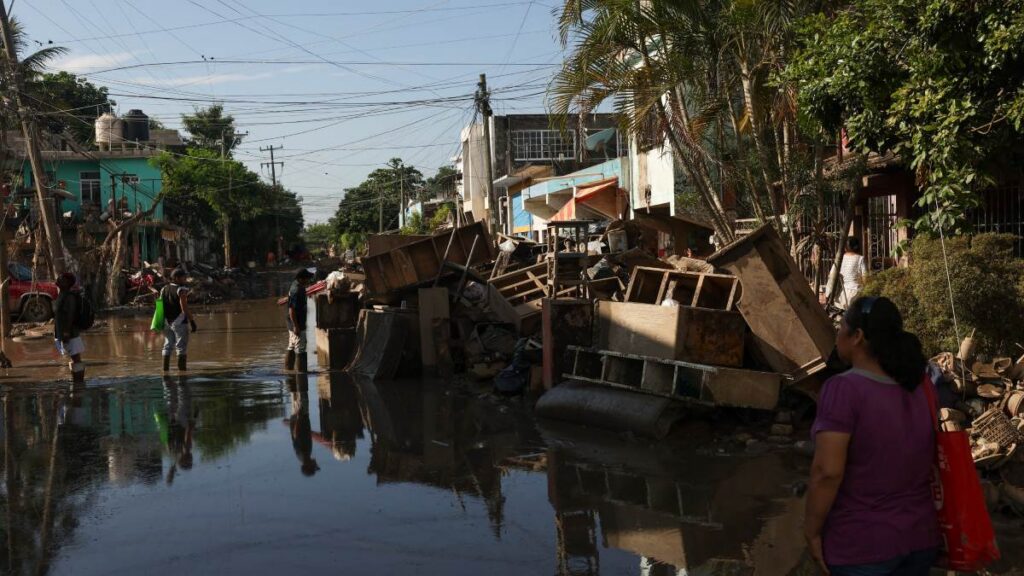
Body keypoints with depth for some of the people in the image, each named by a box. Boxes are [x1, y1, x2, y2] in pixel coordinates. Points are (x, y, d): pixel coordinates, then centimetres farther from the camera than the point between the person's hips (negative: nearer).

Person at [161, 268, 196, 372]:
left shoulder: (164, 289, 10)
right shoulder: (181, 290, -13)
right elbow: (184, 308, -18)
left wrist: (161, 323, 15)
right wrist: (192, 321, -13)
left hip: (167, 322, 7)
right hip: (179, 322, -7)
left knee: (167, 346, 13)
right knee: (181, 347, -1)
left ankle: (165, 369, 14)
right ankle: (182, 369, -3)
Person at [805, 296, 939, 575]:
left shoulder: (844, 389, -19)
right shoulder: (922, 386, 0)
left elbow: (827, 471, -23)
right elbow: (936, 459, 10)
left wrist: (812, 531, -11)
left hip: (862, 547, -6)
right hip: (921, 538, 6)